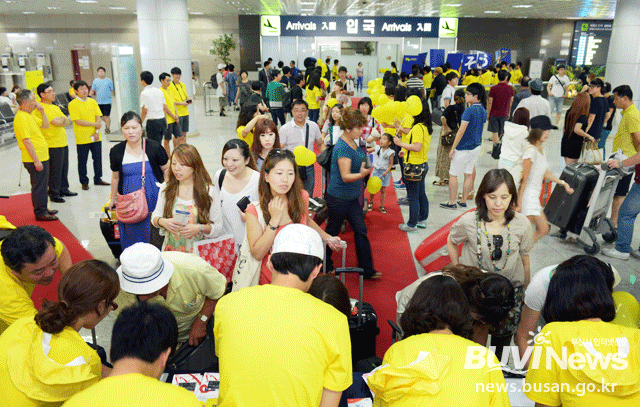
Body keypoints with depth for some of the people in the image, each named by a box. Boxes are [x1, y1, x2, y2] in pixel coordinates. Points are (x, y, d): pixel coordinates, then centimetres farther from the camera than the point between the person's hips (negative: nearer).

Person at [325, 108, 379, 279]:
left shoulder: (354, 143, 7)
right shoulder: (342, 147, -22)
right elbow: (345, 176, -29)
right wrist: (362, 174, -43)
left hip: (352, 197, 9)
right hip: (338, 198, -9)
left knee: (361, 230, 7)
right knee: (331, 232, 9)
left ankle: (367, 269, 15)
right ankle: (325, 266, 28)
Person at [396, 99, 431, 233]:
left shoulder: (418, 127, -21)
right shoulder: (426, 127, 10)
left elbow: (417, 147, -28)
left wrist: (401, 143, -18)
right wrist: (406, 151, 17)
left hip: (414, 166, -10)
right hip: (423, 164, 10)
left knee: (413, 196, 0)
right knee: (421, 193, 19)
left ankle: (411, 224, 9)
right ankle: (422, 219, 31)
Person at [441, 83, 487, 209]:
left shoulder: (469, 110, -19)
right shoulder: (483, 111, 6)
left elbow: (461, 131, -20)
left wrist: (453, 148, -15)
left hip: (464, 148, -8)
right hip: (476, 147, 8)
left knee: (453, 174, 3)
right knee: (469, 174, 13)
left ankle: (452, 202, 7)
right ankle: (463, 201, 20)